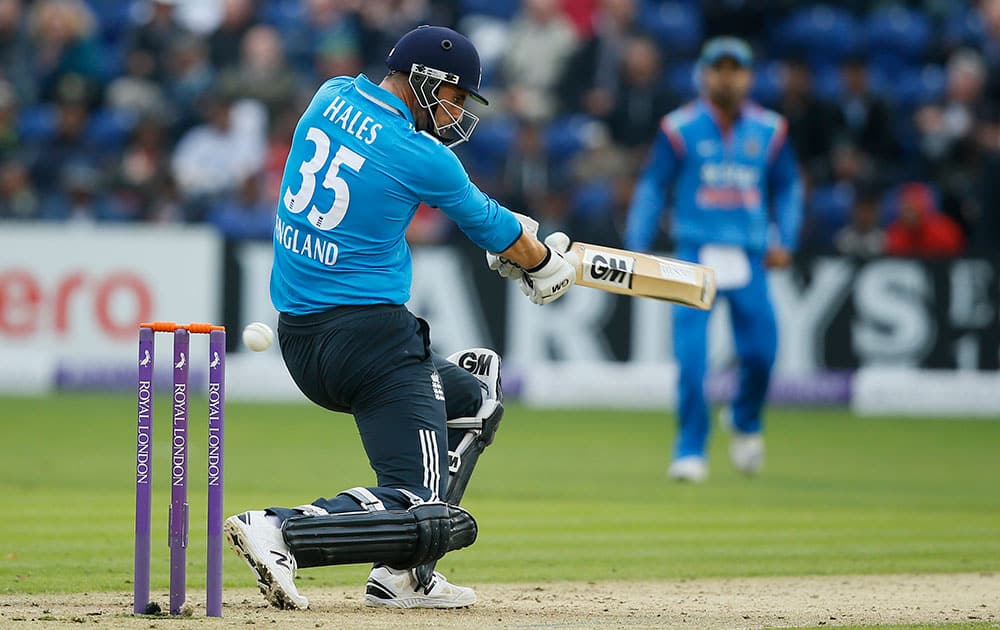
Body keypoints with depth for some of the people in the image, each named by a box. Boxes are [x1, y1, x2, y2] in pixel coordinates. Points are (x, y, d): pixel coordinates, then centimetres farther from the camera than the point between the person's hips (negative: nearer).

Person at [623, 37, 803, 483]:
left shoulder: (769, 131, 7)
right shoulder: (680, 128, 0)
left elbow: (788, 189, 16)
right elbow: (651, 188, 2)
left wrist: (785, 241, 2)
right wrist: (636, 250, -5)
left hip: (748, 257, 2)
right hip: (695, 252, -2)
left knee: (760, 351, -5)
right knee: (690, 355, -13)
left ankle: (746, 425, 27)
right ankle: (690, 451, -4)